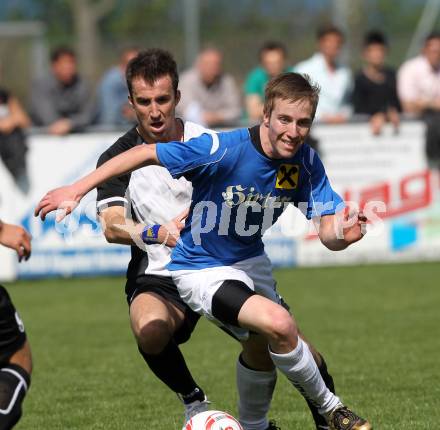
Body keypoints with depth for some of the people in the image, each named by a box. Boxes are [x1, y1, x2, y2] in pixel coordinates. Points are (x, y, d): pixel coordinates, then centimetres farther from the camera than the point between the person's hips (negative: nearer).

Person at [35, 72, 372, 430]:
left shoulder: (306, 162, -15)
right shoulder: (222, 150, -30)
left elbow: (328, 233, -18)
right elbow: (144, 154, -21)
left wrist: (344, 233, -43)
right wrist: (77, 189, -21)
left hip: (250, 262, 7)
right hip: (202, 270, -7)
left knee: (262, 351, 24)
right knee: (279, 323, -28)